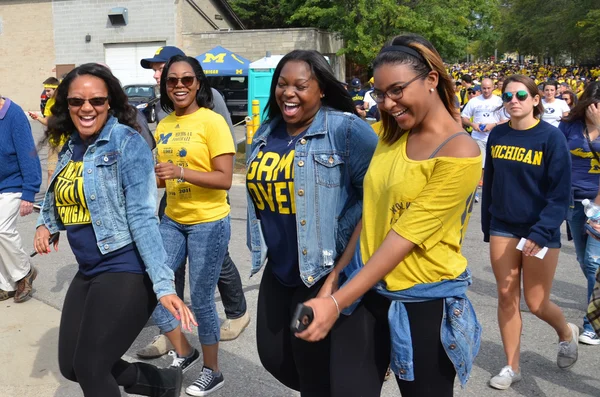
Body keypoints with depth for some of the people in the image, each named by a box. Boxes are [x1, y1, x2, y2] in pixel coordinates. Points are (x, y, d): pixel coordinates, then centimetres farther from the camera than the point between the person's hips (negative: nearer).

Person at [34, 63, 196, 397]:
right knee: (71, 366, 16)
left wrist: (164, 284, -27)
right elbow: (59, 197, 25)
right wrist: (45, 225, 3)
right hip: (88, 272, 9)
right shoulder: (70, 146, 8)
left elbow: (142, 216, -20)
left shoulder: (127, 142, -14)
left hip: (127, 272, -8)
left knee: (89, 369, -1)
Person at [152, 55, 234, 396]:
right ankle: (184, 353, 29)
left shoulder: (212, 121, -13)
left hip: (208, 222, -7)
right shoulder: (164, 125, 8)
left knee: (201, 300, 2)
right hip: (172, 220, 7)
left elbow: (225, 178, -18)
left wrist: (182, 172, -29)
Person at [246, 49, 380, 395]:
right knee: (275, 356, 20)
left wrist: (339, 244, -18)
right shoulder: (266, 134, 8)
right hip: (278, 272, 7)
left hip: (330, 271, -7)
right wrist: (261, 246, 16)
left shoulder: (346, 129, -15)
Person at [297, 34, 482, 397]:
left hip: (424, 302, -6)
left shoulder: (460, 153, -17)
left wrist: (337, 302, -23)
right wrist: (334, 278, 1)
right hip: (368, 288, 6)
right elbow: (370, 214, 7)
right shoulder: (391, 137, 5)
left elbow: (404, 236, -21)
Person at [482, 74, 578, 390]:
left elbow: (561, 192, -13)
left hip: (540, 230, -4)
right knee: (506, 298, 6)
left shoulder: (551, 136, -11)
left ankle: (567, 332, 37)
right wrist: (487, 225, 10)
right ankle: (512, 366, 20)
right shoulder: (497, 135, 2)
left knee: (535, 303, 4)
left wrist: (541, 232, -20)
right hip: (503, 228, 4)